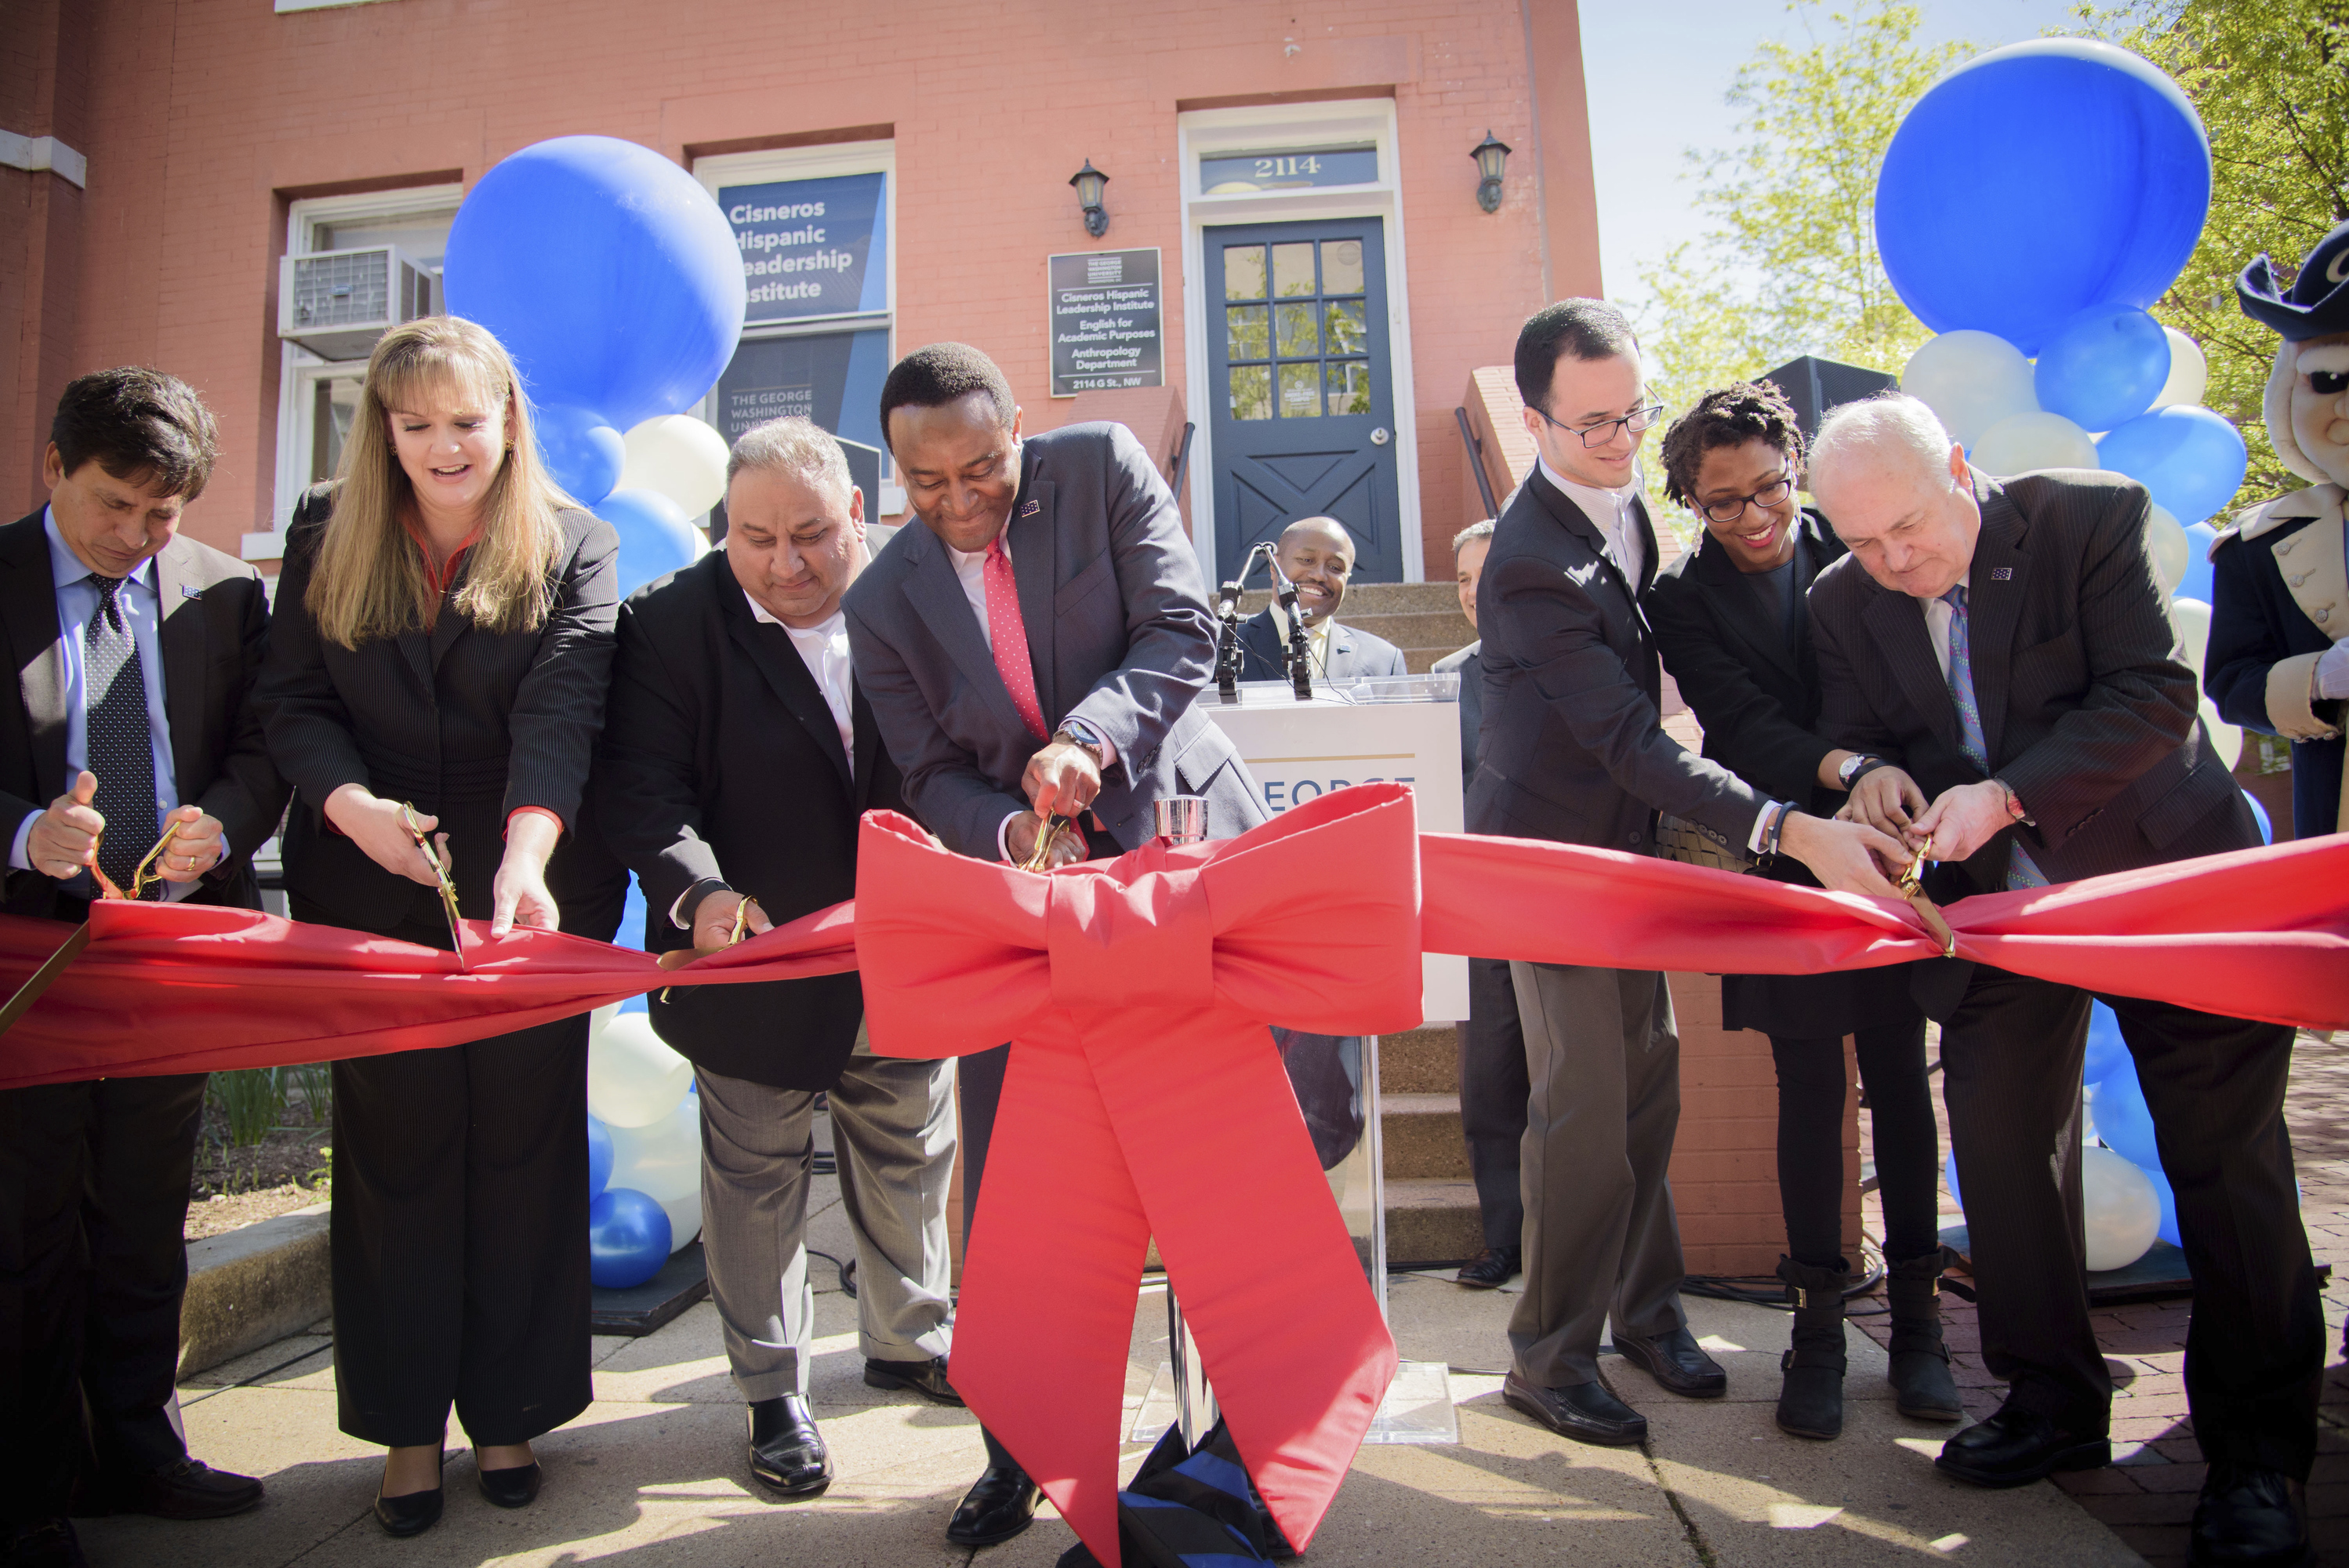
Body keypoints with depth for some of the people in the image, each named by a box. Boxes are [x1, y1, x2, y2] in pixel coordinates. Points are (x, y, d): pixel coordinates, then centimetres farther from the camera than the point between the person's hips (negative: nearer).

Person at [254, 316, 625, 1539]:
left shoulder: (574, 547, -1)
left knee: (524, 1151, 7)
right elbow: (292, 698, 4)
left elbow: (561, 712, -15)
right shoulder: (328, 535, 6)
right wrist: (347, 804, -17)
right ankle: (406, 1425, 25)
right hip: (371, 900, 2)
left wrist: (524, 861, -30)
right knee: (391, 1150, 9)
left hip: (529, 900, -1)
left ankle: (508, 1412, 24)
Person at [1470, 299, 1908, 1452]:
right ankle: (1549, 1357, 13)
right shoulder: (1531, 560, -25)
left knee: (1646, 1078, 14)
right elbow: (1629, 741, -28)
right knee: (1585, 1100, -4)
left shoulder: (1625, 504, 5)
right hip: (1552, 846, -8)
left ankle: (1644, 1308, 31)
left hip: (1623, 837, 9)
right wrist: (1790, 828, -35)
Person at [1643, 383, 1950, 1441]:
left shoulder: (1859, 552, 5)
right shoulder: (1684, 599, -1)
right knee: (1811, 1088, 2)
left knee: (1901, 1079, 7)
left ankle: (1915, 1314, 21)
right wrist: (1844, 769, -30)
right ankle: (1818, 1322, 15)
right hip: (1786, 872, -2)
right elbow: (1742, 722, -14)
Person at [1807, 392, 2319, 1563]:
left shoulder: (2091, 517, -13)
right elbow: (1853, 741, 5)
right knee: (2001, 1146, 6)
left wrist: (2006, 795, -29)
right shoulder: (1843, 602, -2)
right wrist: (1873, 775, -19)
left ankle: (2257, 1451, 15)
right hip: (1997, 905, 4)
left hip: (2163, 873, -3)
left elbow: (2157, 696, -19)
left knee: (2226, 1160, 1)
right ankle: (2054, 1406, 23)